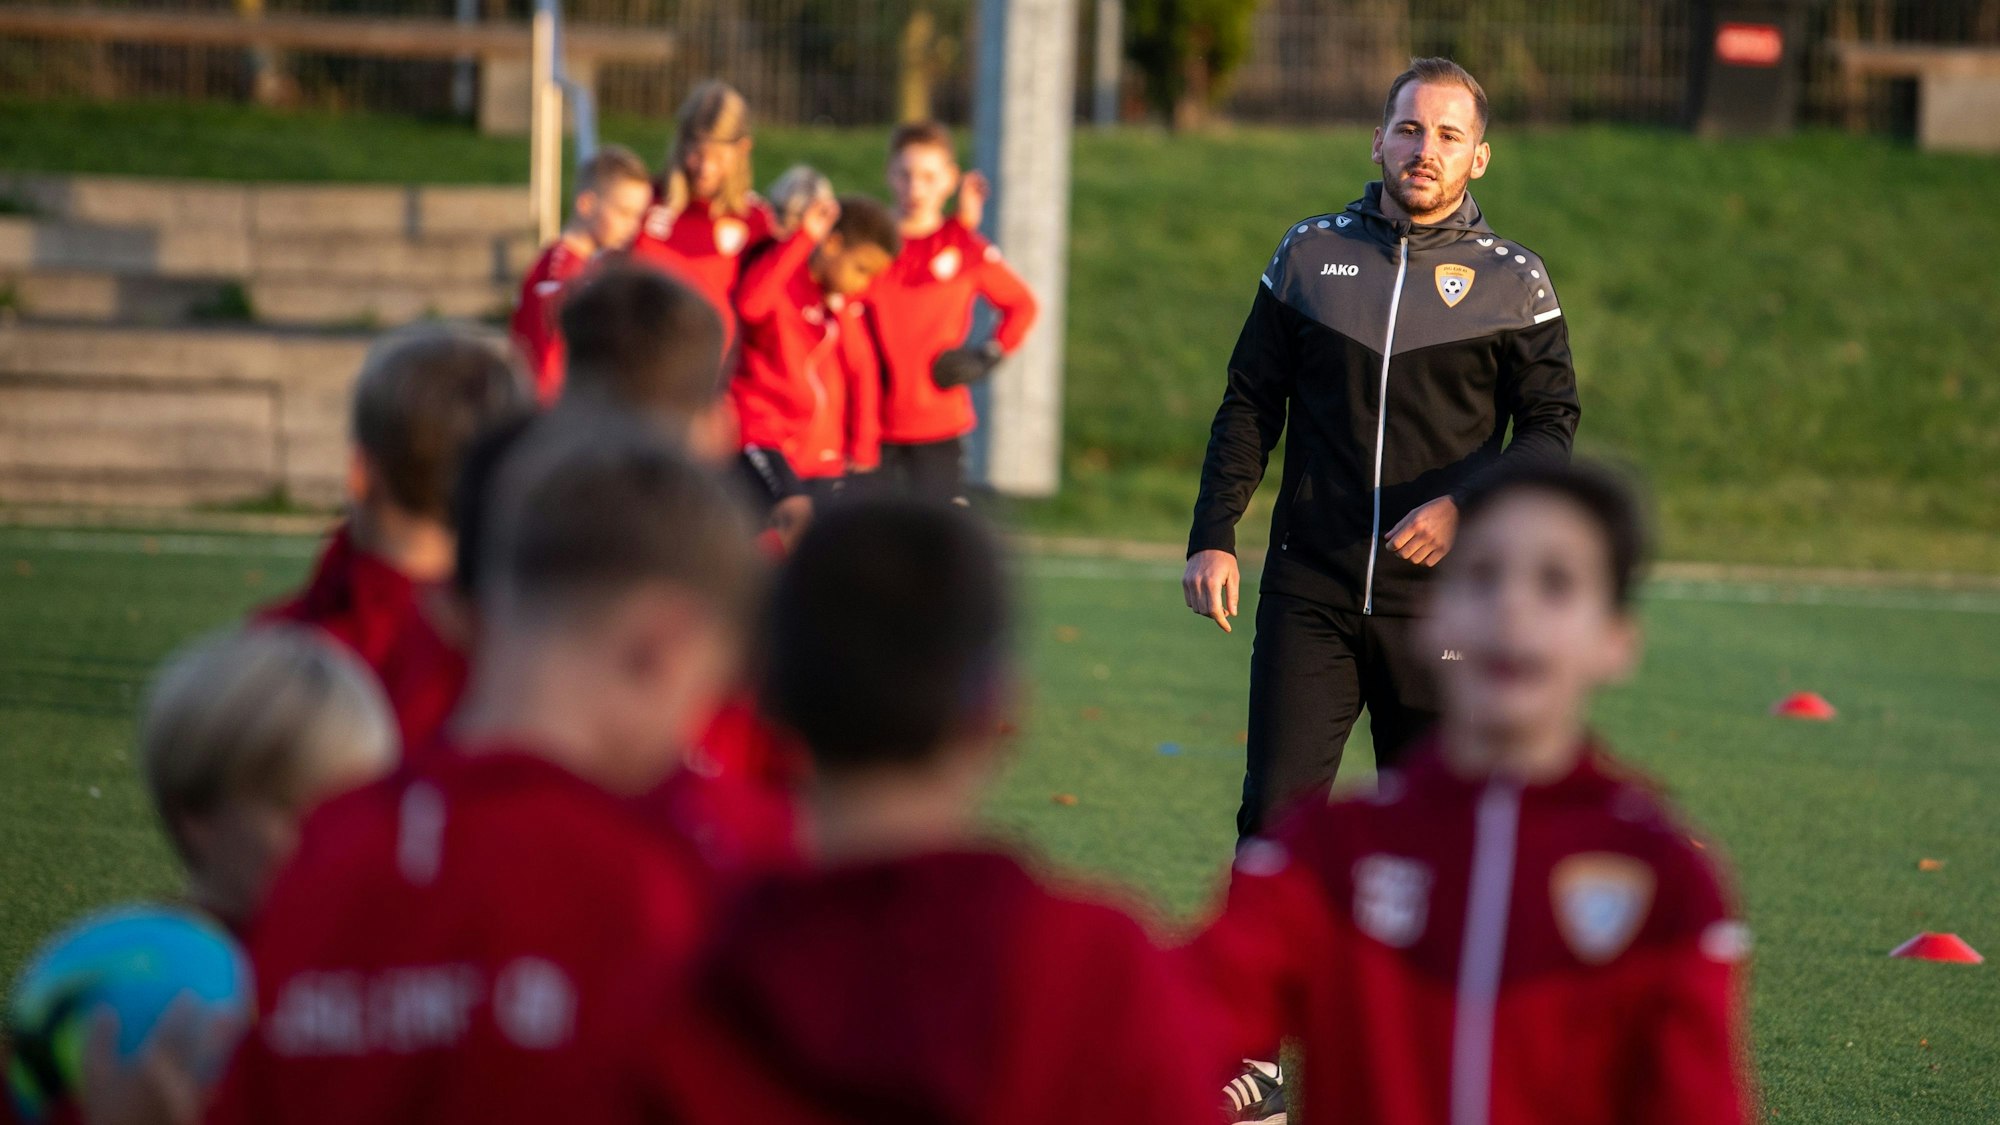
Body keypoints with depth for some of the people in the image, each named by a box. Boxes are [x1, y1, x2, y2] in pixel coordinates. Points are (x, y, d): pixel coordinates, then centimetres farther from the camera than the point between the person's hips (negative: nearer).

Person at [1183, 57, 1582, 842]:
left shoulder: (1512, 279, 4)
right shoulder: (1309, 254, 9)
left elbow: (1552, 426, 0)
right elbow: (1249, 407, 12)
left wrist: (1464, 504, -17)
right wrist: (1212, 537, 2)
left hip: (1443, 602, -1)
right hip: (1309, 590, 1)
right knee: (1275, 813, -8)